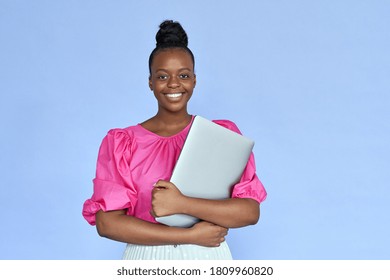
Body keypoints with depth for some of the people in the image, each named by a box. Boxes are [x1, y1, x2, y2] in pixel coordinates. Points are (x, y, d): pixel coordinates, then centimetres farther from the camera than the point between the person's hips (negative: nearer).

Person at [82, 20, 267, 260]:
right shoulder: (121, 143, -2)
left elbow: (250, 212, -10)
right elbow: (107, 222, -11)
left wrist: (181, 204, -22)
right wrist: (191, 235, -14)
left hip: (209, 257, 0)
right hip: (147, 259, 0)